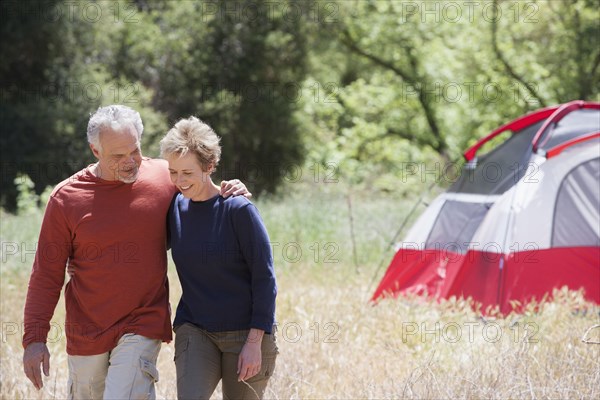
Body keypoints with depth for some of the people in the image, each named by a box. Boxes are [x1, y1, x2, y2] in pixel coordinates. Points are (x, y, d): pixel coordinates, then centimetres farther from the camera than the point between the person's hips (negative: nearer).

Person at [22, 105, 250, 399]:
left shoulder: (164, 177, -2)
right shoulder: (67, 198, -5)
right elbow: (47, 274, 0)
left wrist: (230, 194, -5)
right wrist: (34, 337, -5)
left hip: (144, 325, -1)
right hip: (86, 331, 1)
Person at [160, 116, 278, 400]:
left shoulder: (238, 210, -11)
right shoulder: (175, 208, 3)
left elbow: (264, 278, -10)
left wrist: (255, 342, -14)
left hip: (246, 333, -3)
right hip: (194, 330, 3)